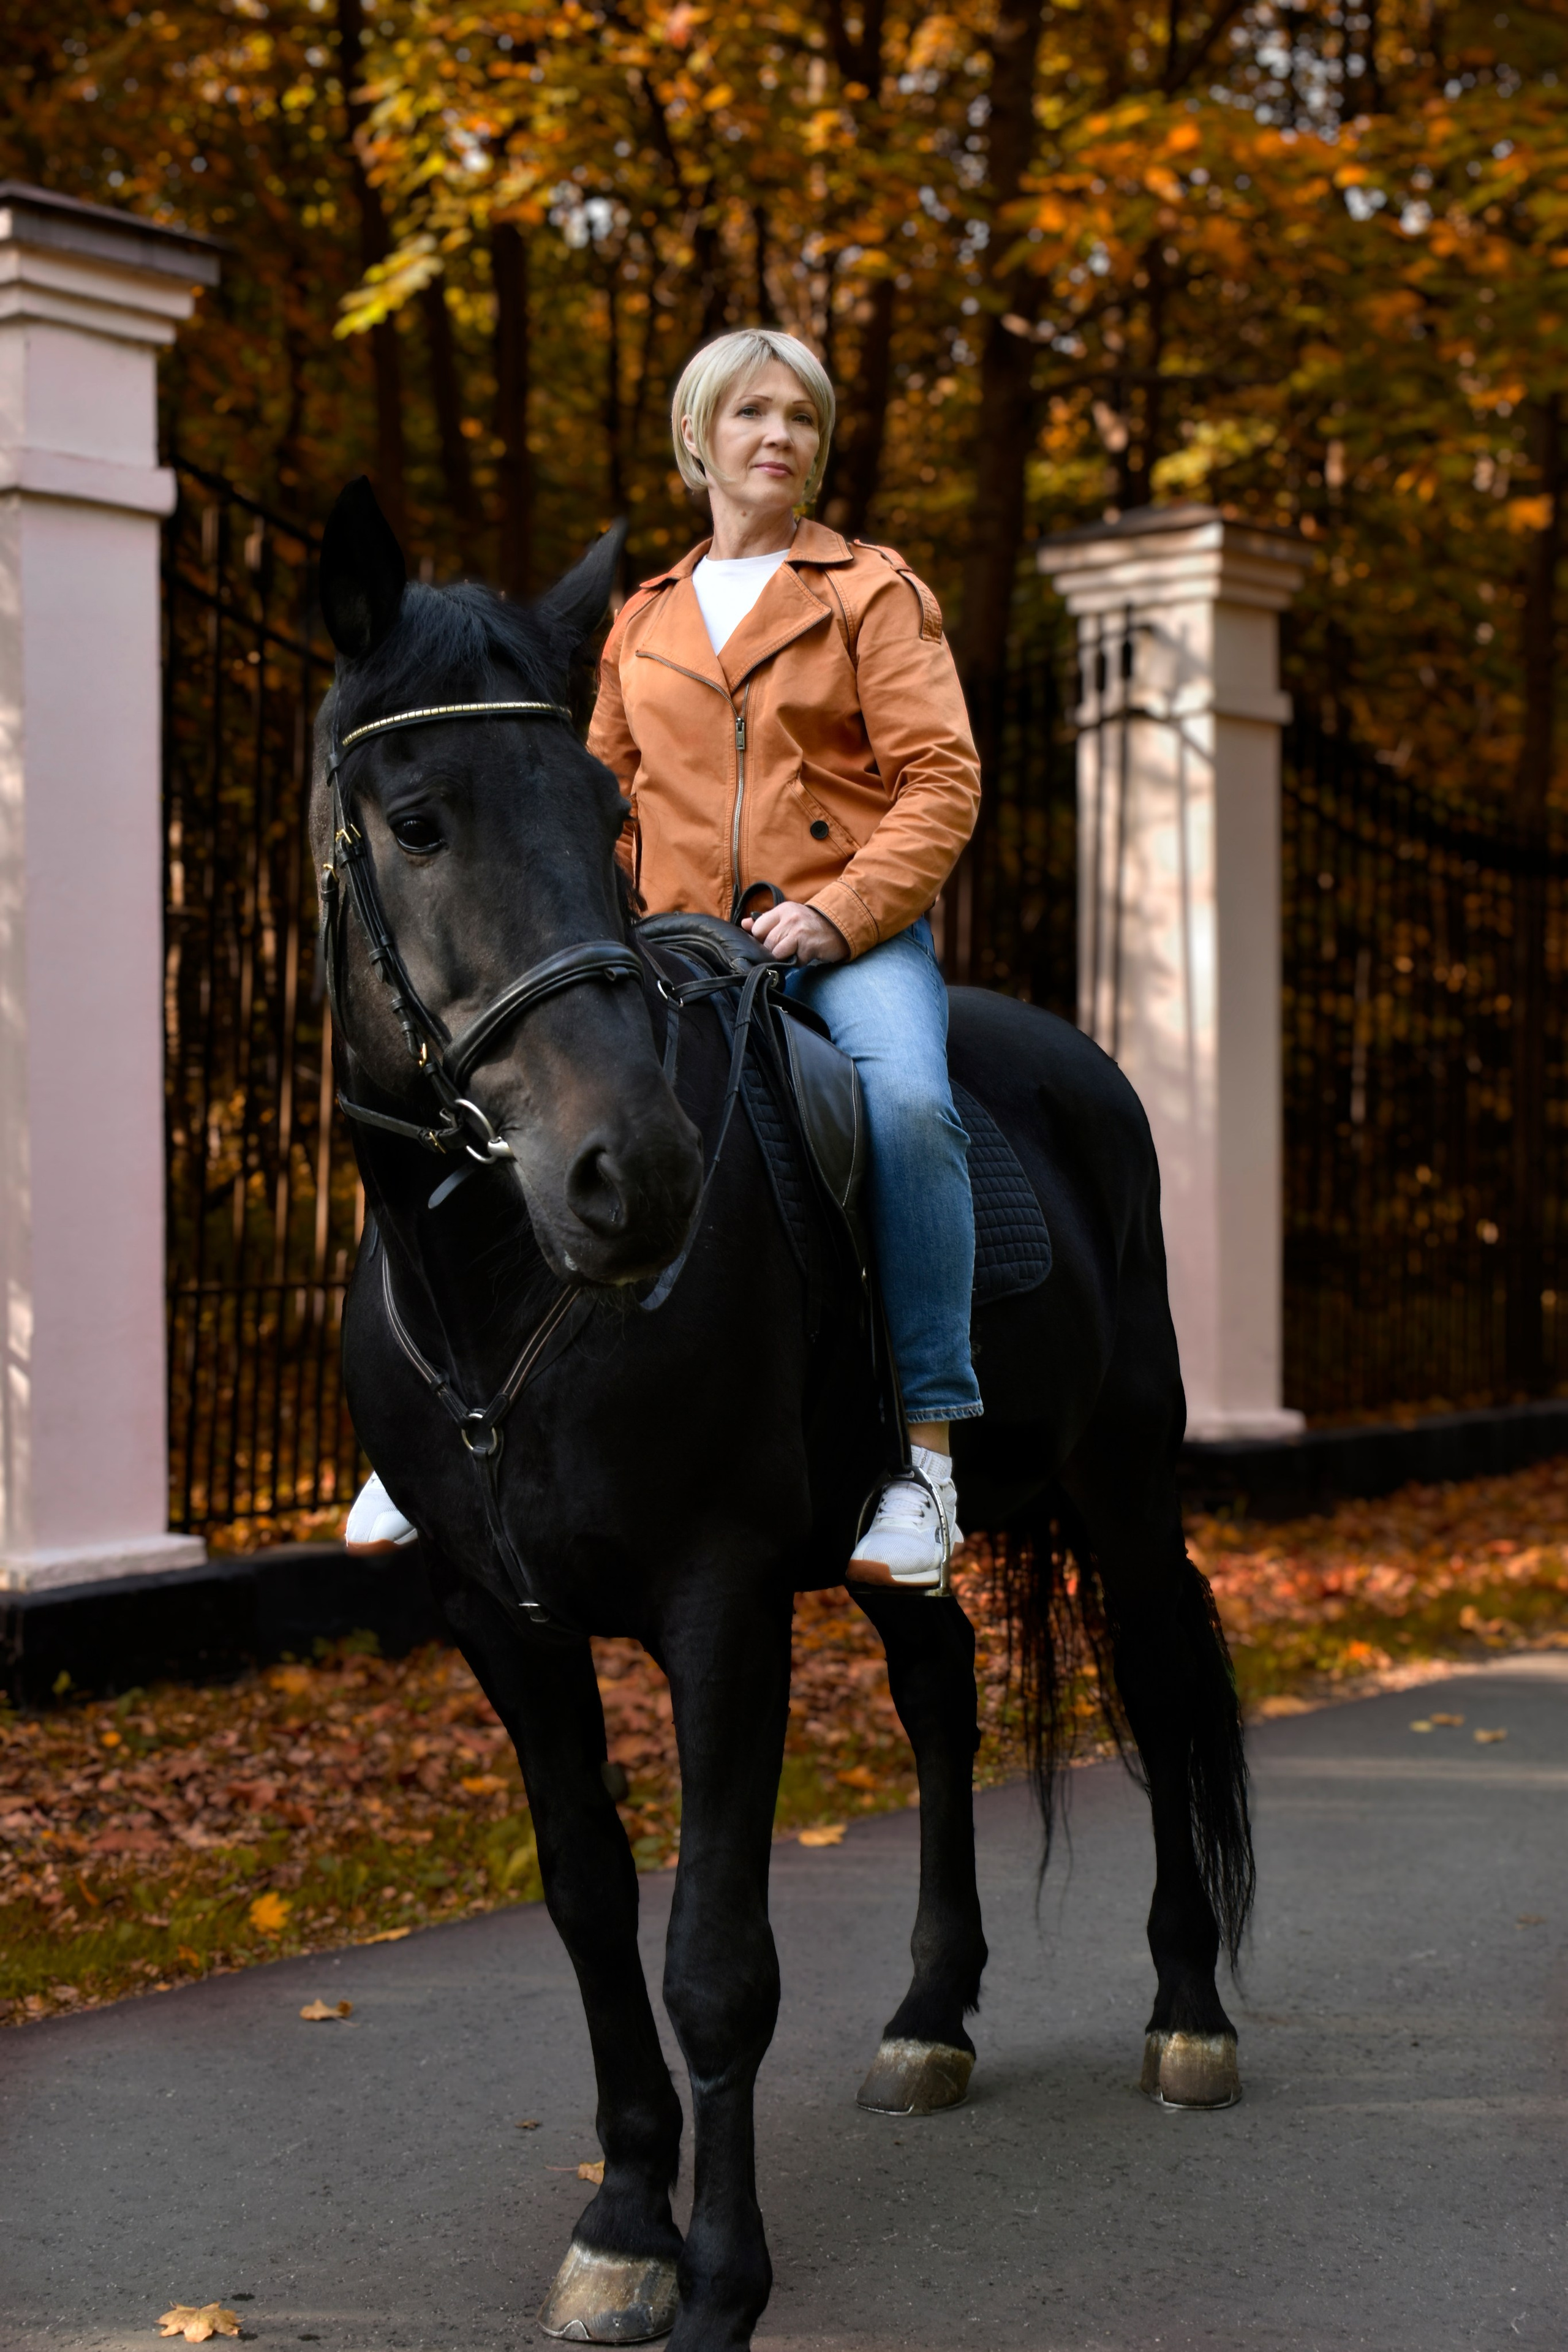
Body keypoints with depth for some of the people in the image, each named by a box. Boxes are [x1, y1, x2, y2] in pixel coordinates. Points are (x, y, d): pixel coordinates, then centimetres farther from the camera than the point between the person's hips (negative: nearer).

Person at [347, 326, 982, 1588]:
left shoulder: (874, 593, 8)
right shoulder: (644, 619, 19)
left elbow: (941, 780, -1)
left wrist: (841, 910, -16)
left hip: (850, 927, -3)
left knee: (907, 1100, -33)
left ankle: (928, 1446, -27)